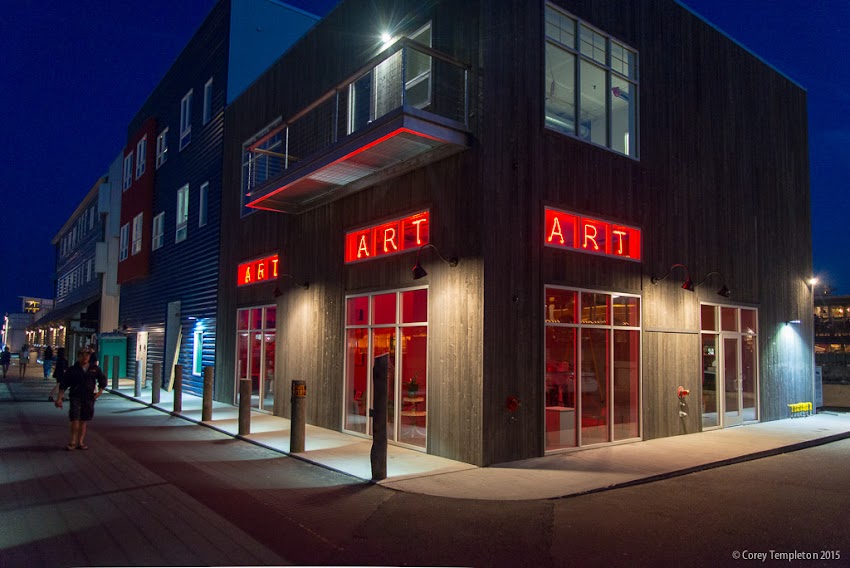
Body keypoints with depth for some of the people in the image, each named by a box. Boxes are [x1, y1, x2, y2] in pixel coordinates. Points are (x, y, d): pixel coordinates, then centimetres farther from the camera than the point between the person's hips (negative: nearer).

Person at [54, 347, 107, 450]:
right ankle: (73, 441, 5)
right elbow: (63, 384, 1)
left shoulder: (95, 369, 6)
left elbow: (103, 379, 18)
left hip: (89, 398, 2)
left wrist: (100, 391, 5)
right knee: (75, 419, -12)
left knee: (84, 421, 8)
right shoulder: (72, 370, 0)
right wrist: (59, 398, -5)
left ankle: (80, 442, 17)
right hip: (75, 397, -2)